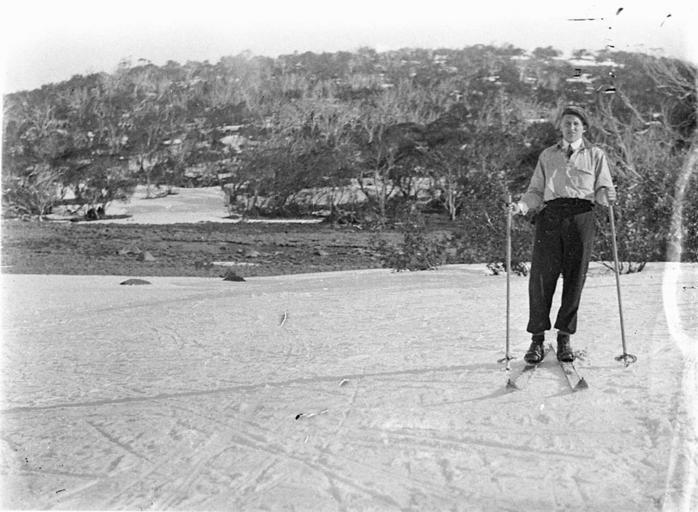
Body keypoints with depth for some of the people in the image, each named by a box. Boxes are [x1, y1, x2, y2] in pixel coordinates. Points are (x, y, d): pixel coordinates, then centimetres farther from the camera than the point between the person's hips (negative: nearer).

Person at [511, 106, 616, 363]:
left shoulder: (596, 155, 17)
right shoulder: (547, 156, 21)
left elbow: (603, 189, 10)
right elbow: (536, 191, 17)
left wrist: (606, 196, -14)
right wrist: (522, 205, -3)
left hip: (581, 217, 0)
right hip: (550, 215, 1)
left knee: (575, 277, -3)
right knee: (541, 275, -8)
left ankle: (565, 338, 7)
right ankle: (537, 339, -2)